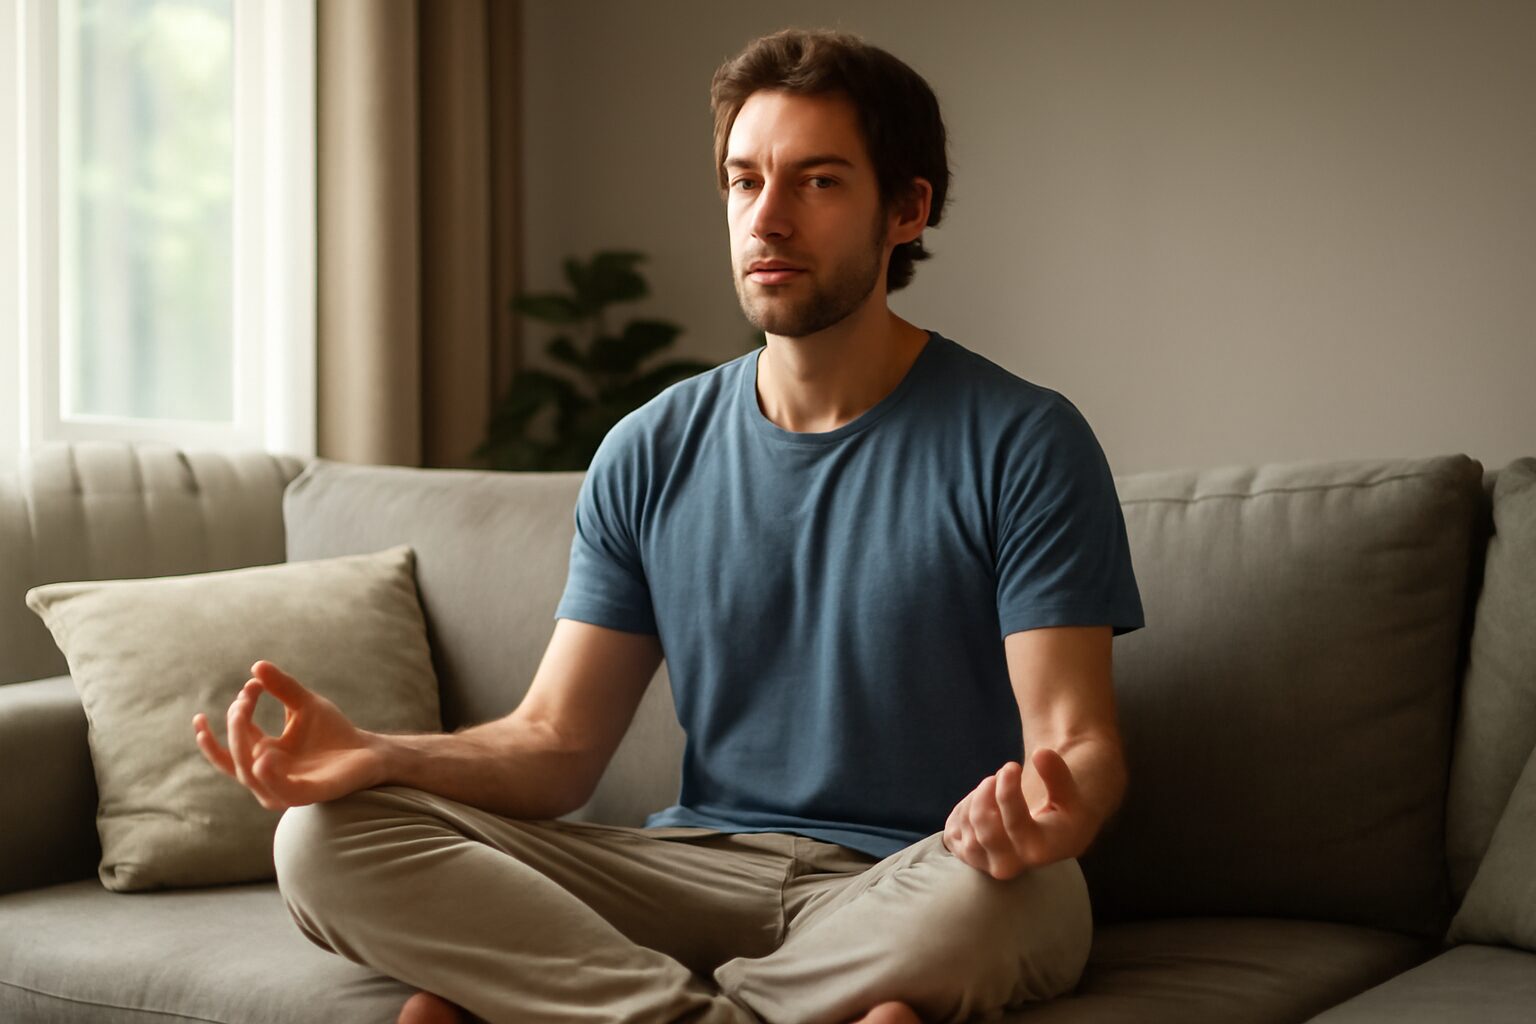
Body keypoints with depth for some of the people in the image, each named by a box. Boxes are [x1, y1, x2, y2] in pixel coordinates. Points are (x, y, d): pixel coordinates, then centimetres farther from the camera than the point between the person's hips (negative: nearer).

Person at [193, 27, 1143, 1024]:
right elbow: (556, 743, 6)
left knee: (1006, 894, -42)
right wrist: (377, 754, -15)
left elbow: (1080, 741, -8)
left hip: (907, 889, -3)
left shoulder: (1021, 444, -3)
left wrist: (1054, 815, -34)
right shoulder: (650, 455, 9)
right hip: (698, 867, 3)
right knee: (327, 839, -16)